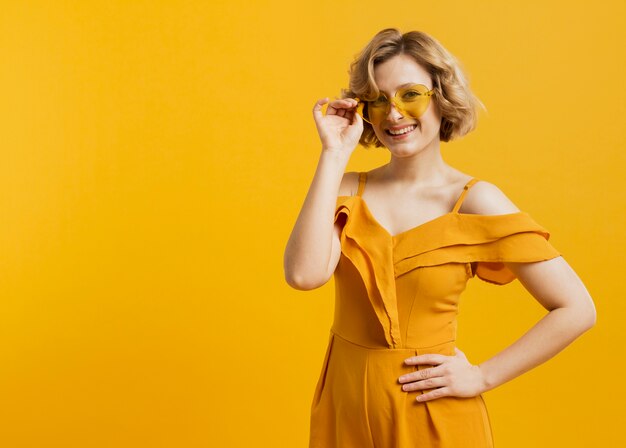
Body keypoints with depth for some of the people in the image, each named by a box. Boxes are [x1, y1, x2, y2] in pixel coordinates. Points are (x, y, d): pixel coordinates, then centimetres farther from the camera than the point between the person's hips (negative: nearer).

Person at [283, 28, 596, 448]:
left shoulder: (473, 201, -11)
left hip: (434, 412, -2)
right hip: (344, 404, 3)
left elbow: (577, 310, -12)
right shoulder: (347, 190, -3)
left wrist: (482, 377, -11)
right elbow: (304, 274, -23)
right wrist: (335, 155, -18)